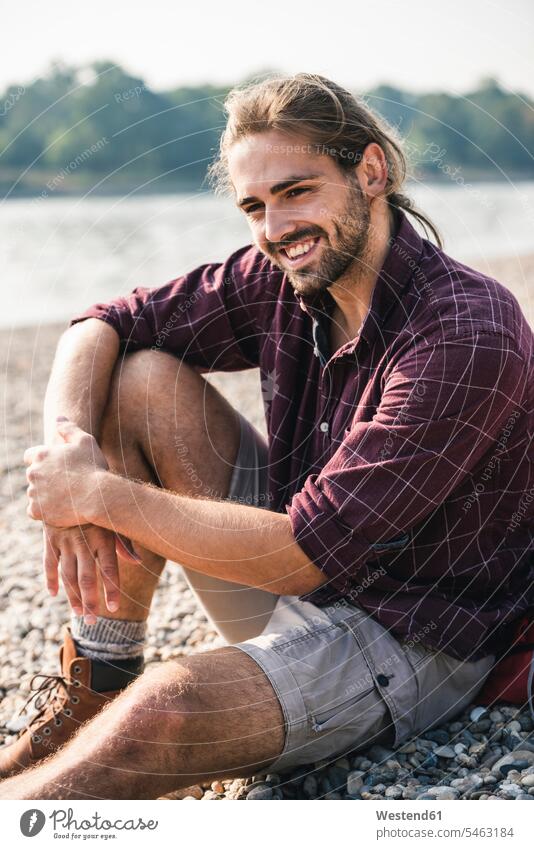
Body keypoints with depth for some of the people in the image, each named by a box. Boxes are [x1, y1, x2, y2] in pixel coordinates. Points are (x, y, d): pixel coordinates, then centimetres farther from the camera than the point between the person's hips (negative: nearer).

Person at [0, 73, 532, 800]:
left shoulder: (470, 337, -28)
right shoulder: (282, 277, -5)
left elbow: (304, 554, -30)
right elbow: (100, 329, 1)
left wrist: (103, 494, -23)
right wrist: (68, 447, -20)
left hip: (407, 638, -7)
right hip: (298, 569, 7)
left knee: (160, 713, -34)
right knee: (142, 378, -6)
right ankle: (99, 678, -2)